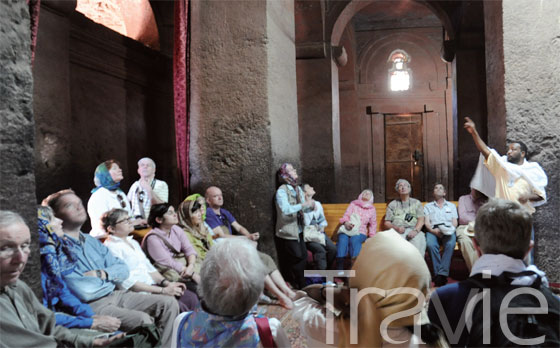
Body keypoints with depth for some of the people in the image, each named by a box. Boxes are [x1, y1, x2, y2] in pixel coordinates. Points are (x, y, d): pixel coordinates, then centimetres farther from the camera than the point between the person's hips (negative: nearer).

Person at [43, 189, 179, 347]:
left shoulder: (91, 241, 16)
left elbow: (123, 269, 12)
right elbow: (83, 292, -20)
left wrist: (102, 274, -8)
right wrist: (110, 278, -2)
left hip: (115, 295, 8)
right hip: (91, 305, -8)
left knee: (169, 303, -2)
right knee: (142, 320, -28)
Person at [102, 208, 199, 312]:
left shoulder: (132, 242, 20)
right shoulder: (111, 247, -8)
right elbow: (127, 282, -16)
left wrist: (166, 283, 1)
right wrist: (162, 290, -18)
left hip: (152, 286, 8)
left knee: (191, 298, -10)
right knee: (177, 306, -26)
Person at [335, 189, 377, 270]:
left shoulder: (372, 209, 23)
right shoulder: (353, 204, 20)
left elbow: (373, 224, 21)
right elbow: (346, 215, 10)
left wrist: (372, 237, 6)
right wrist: (346, 222, -13)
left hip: (360, 232, 0)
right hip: (347, 229, 0)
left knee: (354, 240, -36)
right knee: (342, 240, -34)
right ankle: (339, 272, -43)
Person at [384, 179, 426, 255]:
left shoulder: (416, 203, 21)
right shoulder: (392, 204, 21)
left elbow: (421, 220, 8)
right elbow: (387, 223, 13)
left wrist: (416, 230, -13)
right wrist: (396, 228, -8)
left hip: (413, 230, 0)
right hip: (397, 231, 0)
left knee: (418, 240, -35)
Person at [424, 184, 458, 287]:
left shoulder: (451, 206, 29)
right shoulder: (428, 206, 26)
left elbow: (454, 222, 16)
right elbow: (426, 222, 11)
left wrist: (450, 229, -8)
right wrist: (433, 230, -12)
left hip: (448, 230, 0)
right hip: (433, 230, 0)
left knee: (450, 244, -36)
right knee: (431, 244, -36)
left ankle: (442, 274, -39)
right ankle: (437, 273, -33)